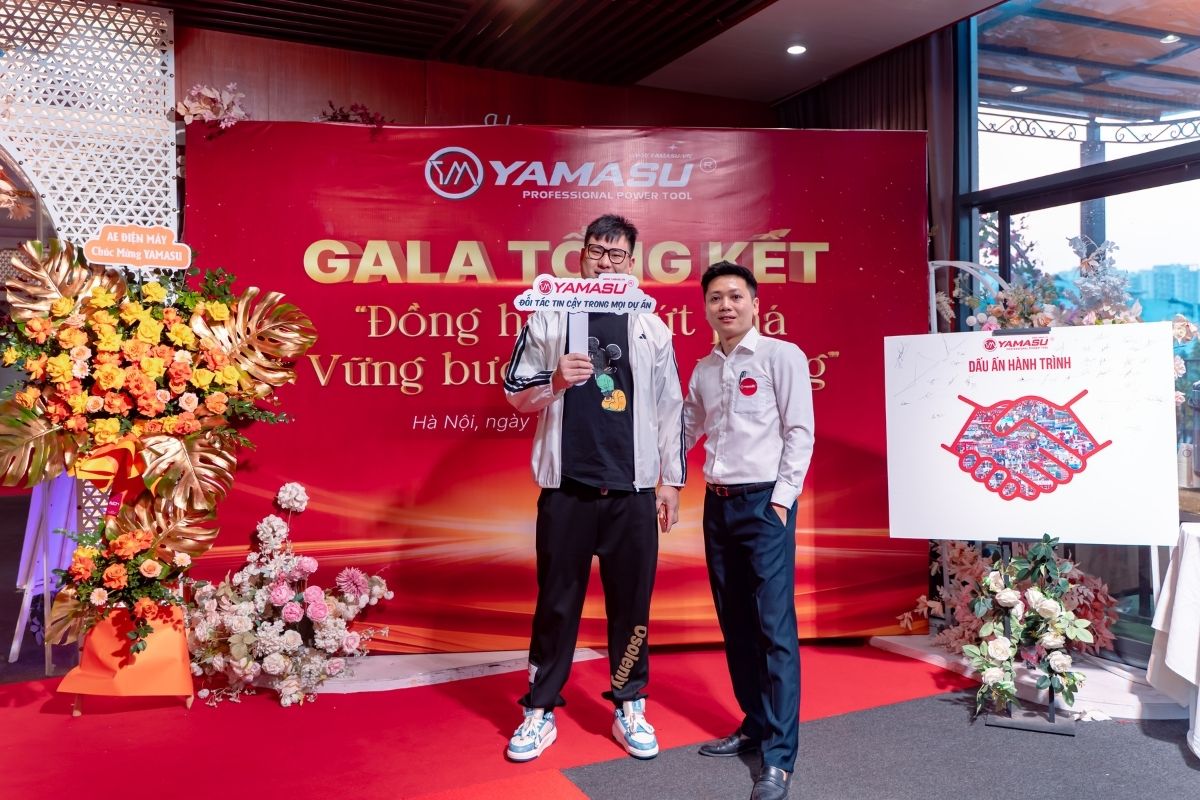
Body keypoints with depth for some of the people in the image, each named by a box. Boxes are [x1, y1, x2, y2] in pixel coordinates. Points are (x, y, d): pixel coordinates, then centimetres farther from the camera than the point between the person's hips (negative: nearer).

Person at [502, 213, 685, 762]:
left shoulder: (651, 327, 7)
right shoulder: (548, 318, 4)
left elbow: (670, 408, 8)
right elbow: (516, 394, 6)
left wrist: (671, 480, 5)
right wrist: (556, 380, -14)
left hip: (632, 490, 1)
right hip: (566, 488, -1)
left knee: (631, 602, 8)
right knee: (557, 601, 7)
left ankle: (629, 708, 23)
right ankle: (540, 711, 20)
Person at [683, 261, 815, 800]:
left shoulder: (782, 356, -3)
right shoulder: (703, 370, 13)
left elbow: (799, 433, -7)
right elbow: (684, 431, 20)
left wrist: (781, 499, -13)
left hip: (764, 501, -6)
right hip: (717, 503, 6)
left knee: (774, 627, -7)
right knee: (735, 623, 11)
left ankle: (779, 756, -2)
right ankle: (755, 725, 25)